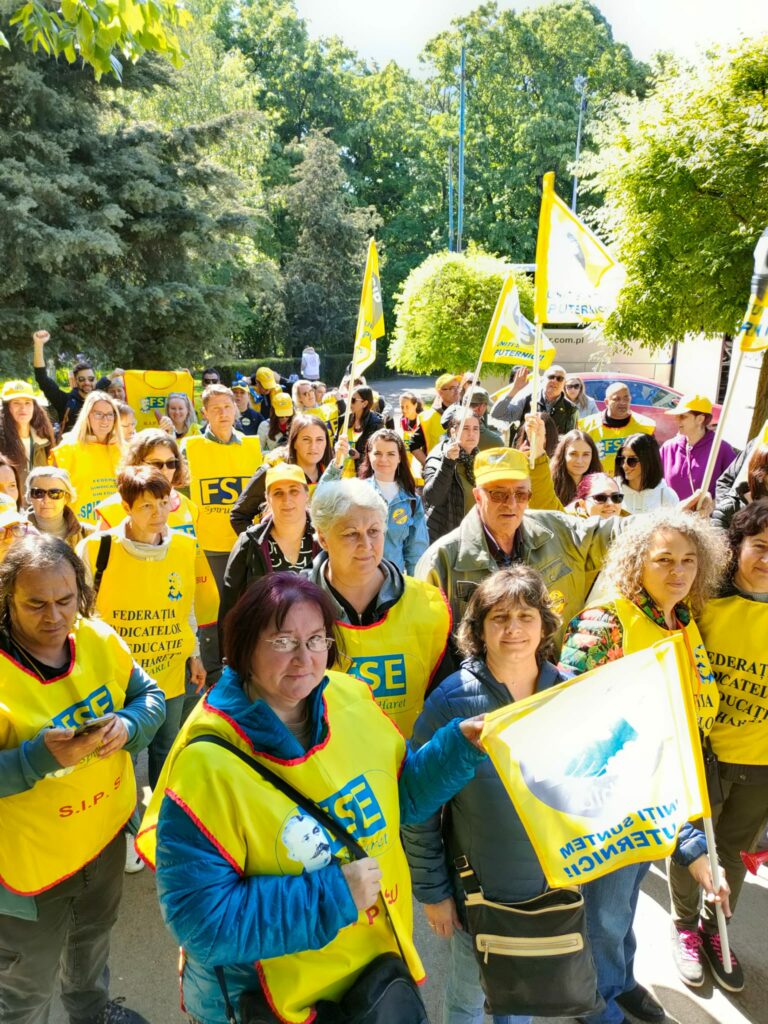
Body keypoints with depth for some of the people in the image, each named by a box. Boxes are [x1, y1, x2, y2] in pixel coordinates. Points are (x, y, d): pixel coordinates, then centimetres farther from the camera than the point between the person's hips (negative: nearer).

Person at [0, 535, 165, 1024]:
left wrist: (127, 725, -23)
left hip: (107, 830, 6)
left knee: (95, 933, 34)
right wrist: (41, 756, -37)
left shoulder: (100, 639, -11)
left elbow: (151, 697, -3)